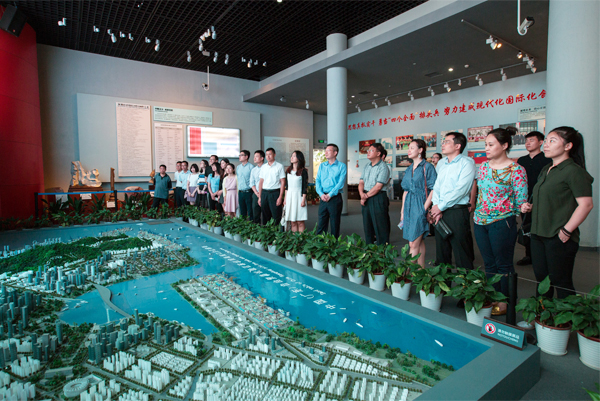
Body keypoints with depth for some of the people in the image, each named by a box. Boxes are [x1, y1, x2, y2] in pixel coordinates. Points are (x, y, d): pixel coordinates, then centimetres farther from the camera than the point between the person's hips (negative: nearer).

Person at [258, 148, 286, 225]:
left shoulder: (279, 166, 0)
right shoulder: (263, 167, 13)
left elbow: (283, 182, -4)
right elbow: (261, 182, 14)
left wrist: (280, 197, -11)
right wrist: (259, 197, 10)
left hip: (275, 193, -4)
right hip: (264, 193, 4)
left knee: (276, 217, -4)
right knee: (265, 216, 8)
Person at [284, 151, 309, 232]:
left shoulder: (303, 171, -4)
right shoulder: (288, 171, 12)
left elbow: (305, 187, -6)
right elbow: (286, 186, 15)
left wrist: (303, 200, -12)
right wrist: (285, 198, 11)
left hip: (299, 196, -5)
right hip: (290, 196, 5)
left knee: (300, 222, -5)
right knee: (292, 222, 5)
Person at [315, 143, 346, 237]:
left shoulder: (341, 166, -1)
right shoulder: (322, 166, 13)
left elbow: (341, 183, -10)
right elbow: (317, 181, 7)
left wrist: (330, 195, -15)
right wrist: (321, 194, -9)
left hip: (335, 198, -4)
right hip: (323, 198, 4)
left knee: (335, 225, 4)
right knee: (321, 224, 6)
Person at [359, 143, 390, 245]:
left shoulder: (383, 167, -10)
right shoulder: (367, 166, 14)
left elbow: (378, 187, -16)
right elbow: (361, 182, 11)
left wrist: (366, 196, -9)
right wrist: (362, 194, -8)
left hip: (378, 199, -7)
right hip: (366, 199, 7)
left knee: (380, 228, -2)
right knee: (367, 226, 13)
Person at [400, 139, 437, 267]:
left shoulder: (427, 167, -5)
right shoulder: (409, 169, 16)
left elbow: (433, 190, -11)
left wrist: (424, 208, -16)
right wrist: (403, 211, 13)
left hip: (420, 207, -7)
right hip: (409, 207, 7)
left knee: (413, 243, -8)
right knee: (419, 242, 11)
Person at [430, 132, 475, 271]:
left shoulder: (467, 163, -6)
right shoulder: (441, 163, 16)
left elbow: (461, 189, -15)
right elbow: (436, 186, 12)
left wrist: (440, 206, -11)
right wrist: (436, 208, -2)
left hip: (457, 212, -7)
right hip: (440, 212, 7)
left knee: (461, 254, -2)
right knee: (441, 251, 14)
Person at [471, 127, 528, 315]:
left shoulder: (516, 170, -10)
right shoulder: (483, 166, 7)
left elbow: (521, 202, -6)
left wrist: (524, 207, -21)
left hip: (502, 223, -5)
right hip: (480, 222, 6)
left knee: (504, 265, 7)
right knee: (489, 263, 15)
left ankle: (505, 302, 22)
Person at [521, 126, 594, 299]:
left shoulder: (574, 171, -11)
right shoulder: (546, 170, 14)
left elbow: (586, 204, -18)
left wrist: (566, 231, -18)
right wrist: (530, 206, 6)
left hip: (559, 239, -8)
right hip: (538, 234, 8)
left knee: (561, 283, 4)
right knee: (541, 279, 16)